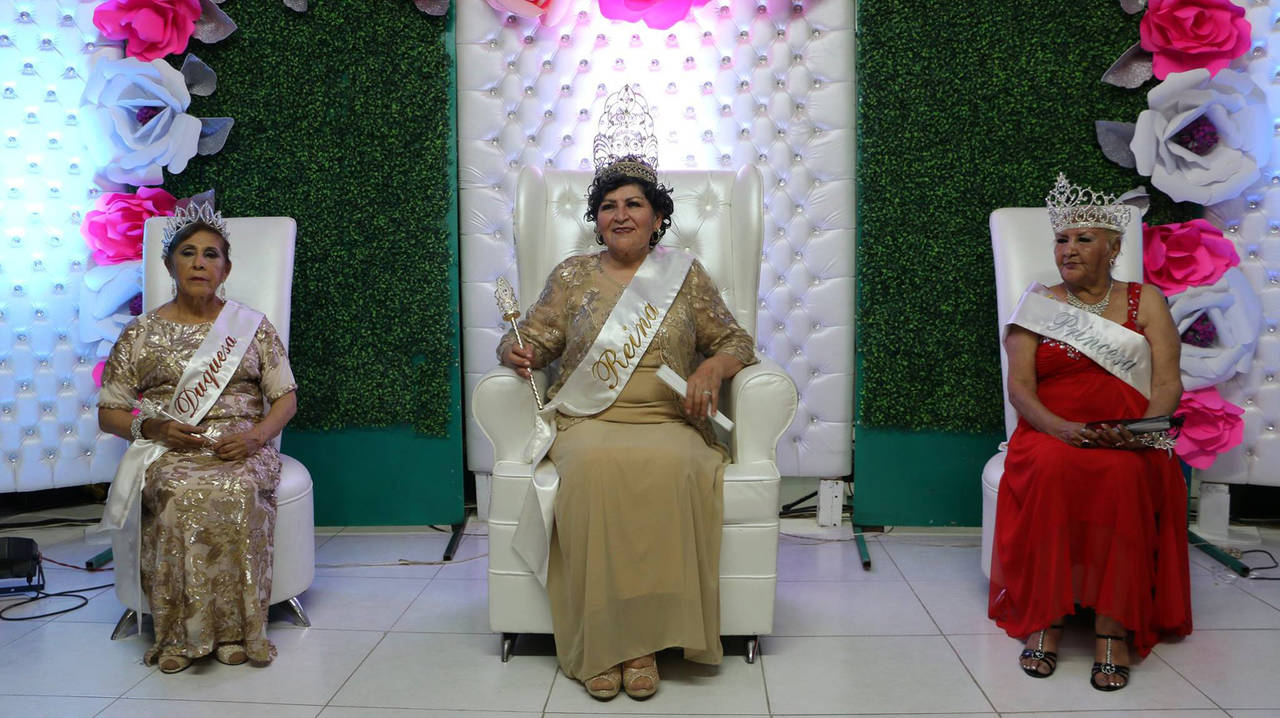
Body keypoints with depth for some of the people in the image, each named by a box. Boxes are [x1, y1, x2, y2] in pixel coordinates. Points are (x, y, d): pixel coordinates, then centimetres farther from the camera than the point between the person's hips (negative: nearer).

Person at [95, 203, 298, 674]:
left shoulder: (252, 327, 12)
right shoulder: (142, 334, 11)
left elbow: (286, 398, 10)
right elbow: (108, 412, 12)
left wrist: (255, 436, -11)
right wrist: (152, 428, -10)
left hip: (240, 449, 0)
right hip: (166, 453, 0)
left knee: (236, 493, -36)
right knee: (181, 494, -35)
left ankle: (234, 630, -26)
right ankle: (181, 633, -25)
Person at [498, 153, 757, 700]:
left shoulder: (686, 275, 15)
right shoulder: (572, 275, 16)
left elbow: (735, 342, 15)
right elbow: (532, 338, 13)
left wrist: (712, 368, -7)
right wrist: (517, 352, -11)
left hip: (667, 423, 0)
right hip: (588, 422, 0)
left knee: (667, 467, -36)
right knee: (596, 466, -36)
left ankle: (646, 641, -27)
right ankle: (598, 645, -27)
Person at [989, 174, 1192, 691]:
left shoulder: (1145, 300, 13)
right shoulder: (1039, 304, 12)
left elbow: (1167, 383, 2)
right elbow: (1019, 386, 0)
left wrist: (1140, 430, -19)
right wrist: (1060, 427, -20)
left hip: (1128, 445, 0)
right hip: (1051, 435, 0)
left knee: (1123, 475, -34)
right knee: (1051, 469, -34)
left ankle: (1114, 626, -31)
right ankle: (1044, 618, -28)